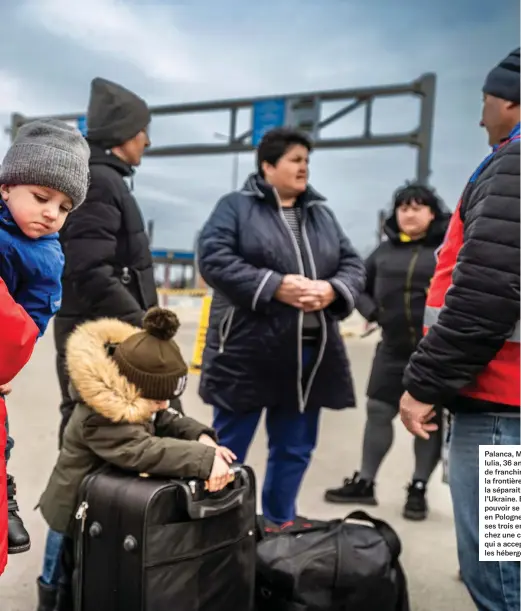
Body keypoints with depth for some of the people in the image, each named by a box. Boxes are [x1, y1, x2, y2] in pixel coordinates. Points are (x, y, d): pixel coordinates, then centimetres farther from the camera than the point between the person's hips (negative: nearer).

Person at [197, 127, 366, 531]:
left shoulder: (322, 214, 17)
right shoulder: (236, 206, 1)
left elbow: (354, 266, 12)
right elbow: (214, 259, -12)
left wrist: (332, 290, -10)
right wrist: (275, 286, -19)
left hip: (311, 354, 6)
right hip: (248, 352, -5)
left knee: (295, 451, 15)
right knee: (228, 450, 7)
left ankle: (280, 526, 34)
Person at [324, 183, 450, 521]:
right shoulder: (386, 250, 7)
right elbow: (359, 284, 15)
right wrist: (371, 311, -1)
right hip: (393, 348, 4)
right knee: (378, 411, 9)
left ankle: (418, 489, 23)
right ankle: (364, 482, 24)